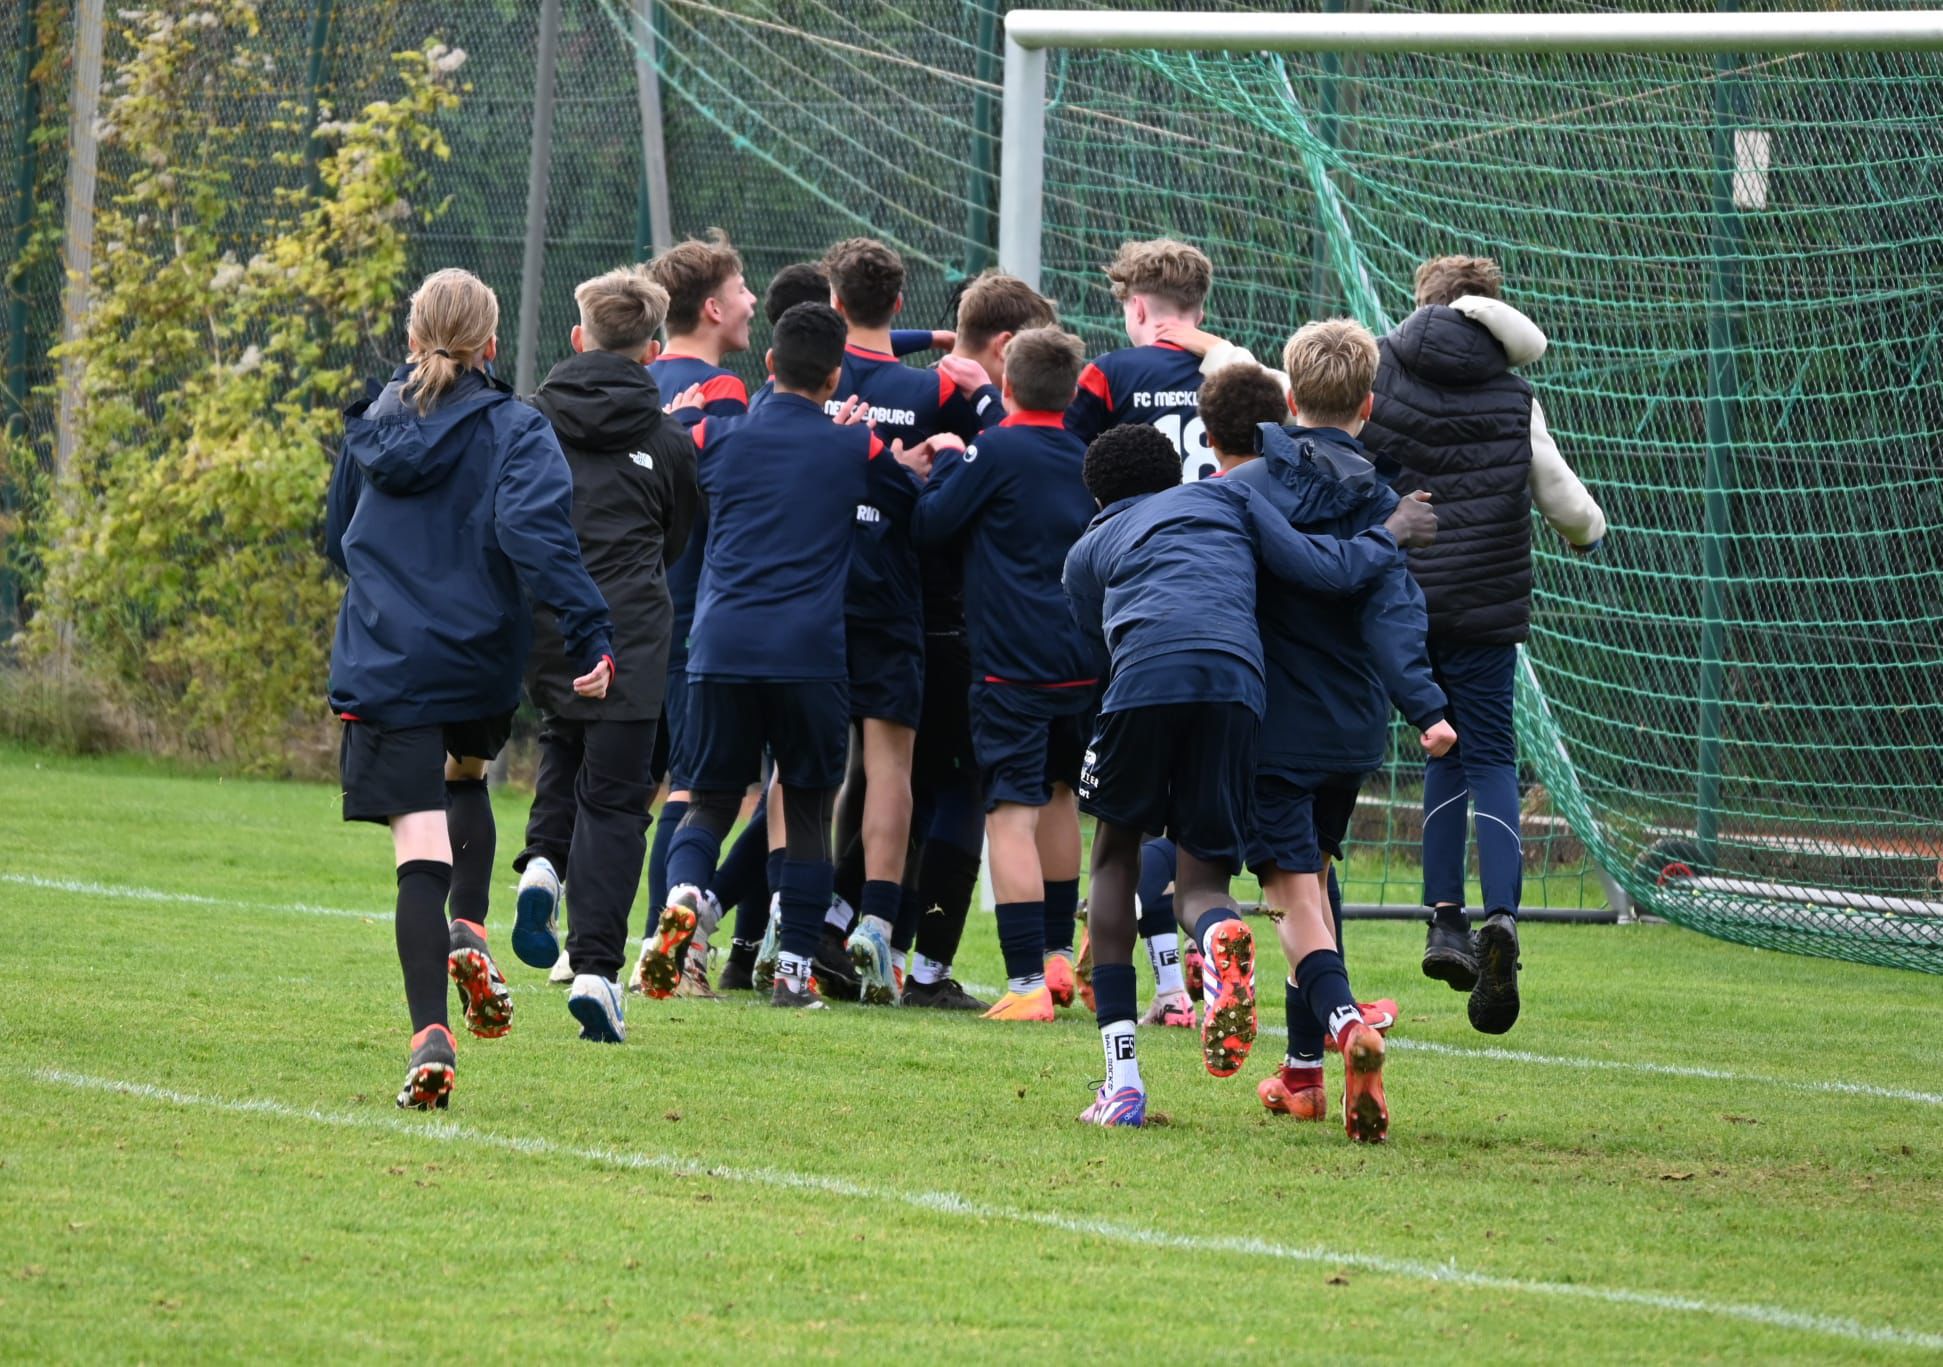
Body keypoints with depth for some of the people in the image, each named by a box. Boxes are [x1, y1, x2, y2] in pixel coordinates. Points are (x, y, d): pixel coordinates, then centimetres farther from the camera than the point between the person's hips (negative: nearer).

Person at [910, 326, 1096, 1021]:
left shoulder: (995, 451, -7)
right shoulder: (1088, 459, 11)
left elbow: (930, 525, -6)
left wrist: (946, 462, 10)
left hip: (1012, 667, -7)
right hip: (1084, 665, 7)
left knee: (1012, 812, -9)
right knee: (1058, 791, 25)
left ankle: (1027, 982, -18)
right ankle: (1057, 954, 35)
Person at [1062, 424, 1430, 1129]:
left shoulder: (1088, 550, 30)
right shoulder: (1226, 498, 30)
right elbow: (1323, 570, 16)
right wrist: (1390, 537, 35)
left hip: (1144, 679, -1)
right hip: (1236, 682, 1)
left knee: (1115, 859, 20)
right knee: (1200, 879, 11)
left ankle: (1121, 1078, 7)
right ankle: (1220, 935, -31)